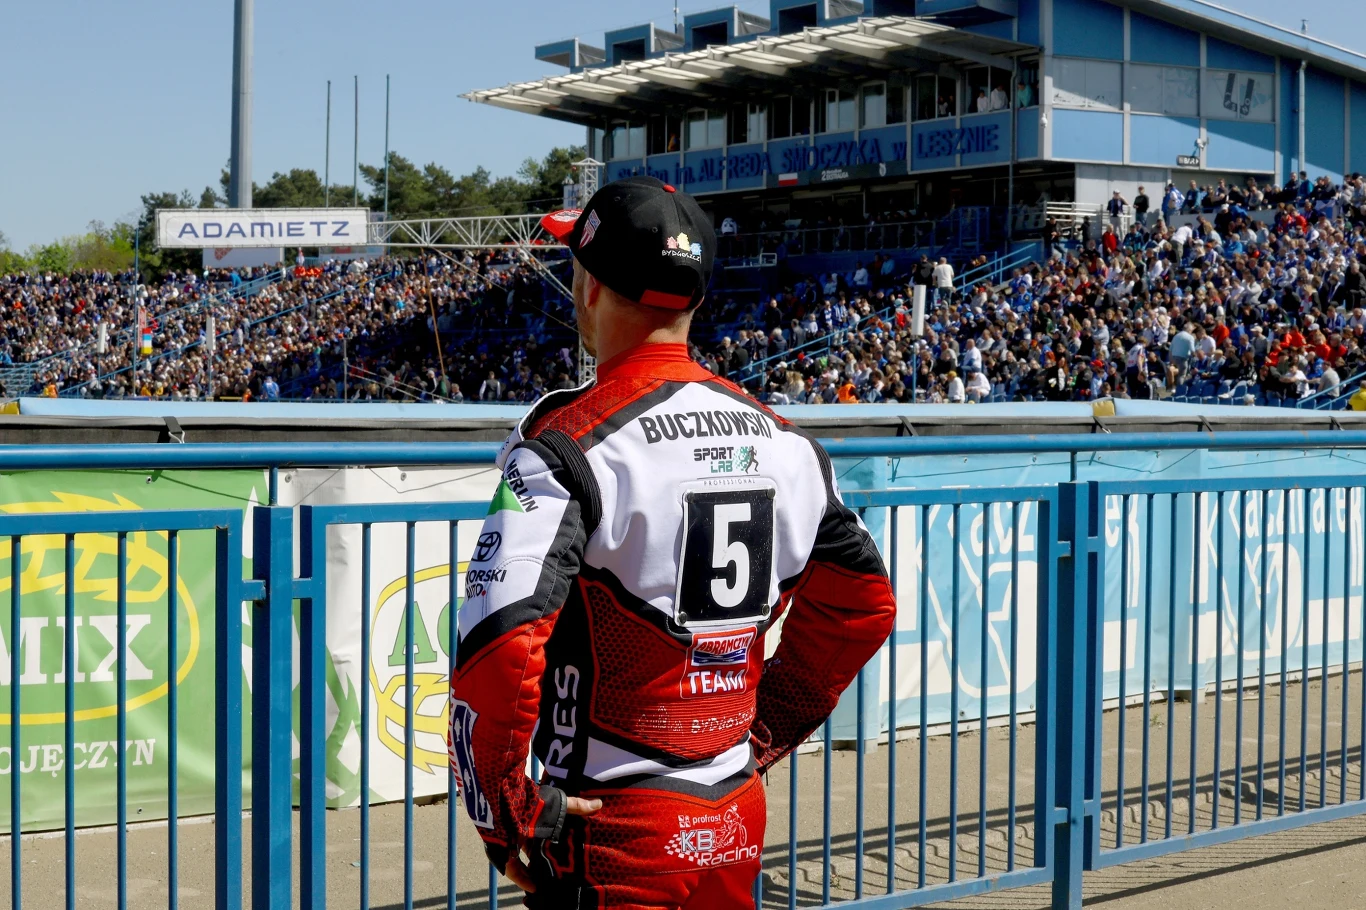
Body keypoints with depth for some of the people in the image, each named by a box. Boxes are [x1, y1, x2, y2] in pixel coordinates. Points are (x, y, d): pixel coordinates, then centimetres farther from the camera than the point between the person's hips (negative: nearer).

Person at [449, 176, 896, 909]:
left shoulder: (569, 443, -15)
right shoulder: (779, 438, 4)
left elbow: (498, 646, -25)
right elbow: (862, 603, 14)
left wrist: (506, 816, -12)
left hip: (612, 833, -6)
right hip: (737, 822, 6)